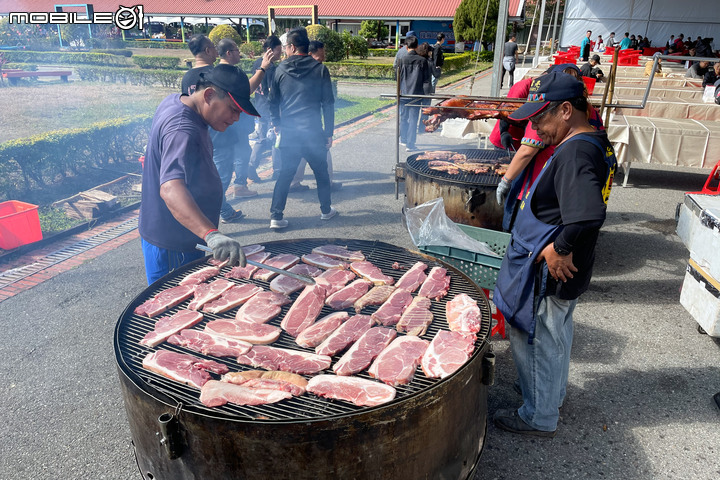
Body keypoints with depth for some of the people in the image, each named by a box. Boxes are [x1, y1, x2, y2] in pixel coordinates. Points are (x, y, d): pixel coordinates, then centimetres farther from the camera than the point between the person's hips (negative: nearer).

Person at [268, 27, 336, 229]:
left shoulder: (281, 69, 1)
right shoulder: (320, 69, -1)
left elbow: (273, 101, 6)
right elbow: (328, 103, -1)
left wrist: (277, 125, 20)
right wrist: (329, 132, 5)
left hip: (288, 132, 1)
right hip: (314, 131, -1)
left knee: (285, 174, 8)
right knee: (321, 172, 16)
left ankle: (276, 216, 3)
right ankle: (326, 210, 28)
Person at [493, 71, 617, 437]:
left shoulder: (575, 153, -26)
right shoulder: (597, 143, 6)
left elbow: (587, 216, -40)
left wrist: (559, 249, -25)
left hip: (549, 274, -10)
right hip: (563, 272, 10)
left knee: (537, 343, 8)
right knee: (557, 337, 26)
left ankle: (539, 417, 27)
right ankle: (553, 396, 46)